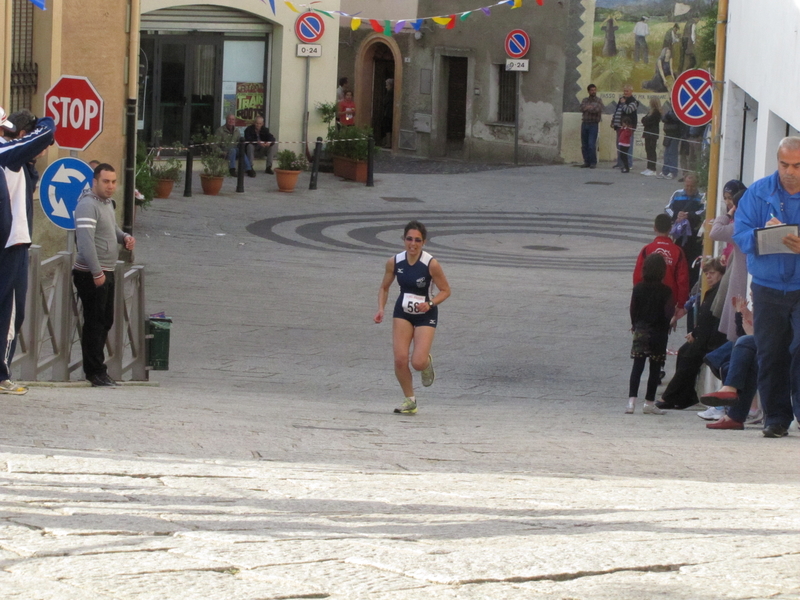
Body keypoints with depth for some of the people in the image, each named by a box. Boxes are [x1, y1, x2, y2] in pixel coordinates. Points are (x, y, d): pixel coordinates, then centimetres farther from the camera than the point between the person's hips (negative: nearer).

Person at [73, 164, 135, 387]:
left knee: (105, 321, 14)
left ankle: (96, 370, 21)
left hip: (106, 272, 10)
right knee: (94, 322, -6)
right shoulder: (88, 205, -16)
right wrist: (97, 272, -26)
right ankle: (95, 371, -2)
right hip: (90, 274, -10)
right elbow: (85, 240, -24)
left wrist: (124, 237, 5)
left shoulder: (107, 203, 15)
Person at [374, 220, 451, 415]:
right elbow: (384, 287, 5)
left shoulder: (431, 264, -19)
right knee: (400, 359, -9)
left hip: (426, 315, -3)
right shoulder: (394, 262, -8)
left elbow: (445, 290, -9)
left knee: (418, 363, -13)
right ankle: (410, 400, 12)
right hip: (402, 313, 3)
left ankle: (427, 362, 26)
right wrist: (381, 309, -10)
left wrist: (430, 303, -25)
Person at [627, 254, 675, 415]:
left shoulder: (638, 288, -2)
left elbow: (633, 309, 5)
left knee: (637, 366, 2)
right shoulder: (665, 291, -11)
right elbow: (669, 313, -12)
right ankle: (649, 403, 9)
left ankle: (632, 401, -10)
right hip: (659, 332, -2)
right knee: (655, 369, 7)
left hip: (641, 330, 2)